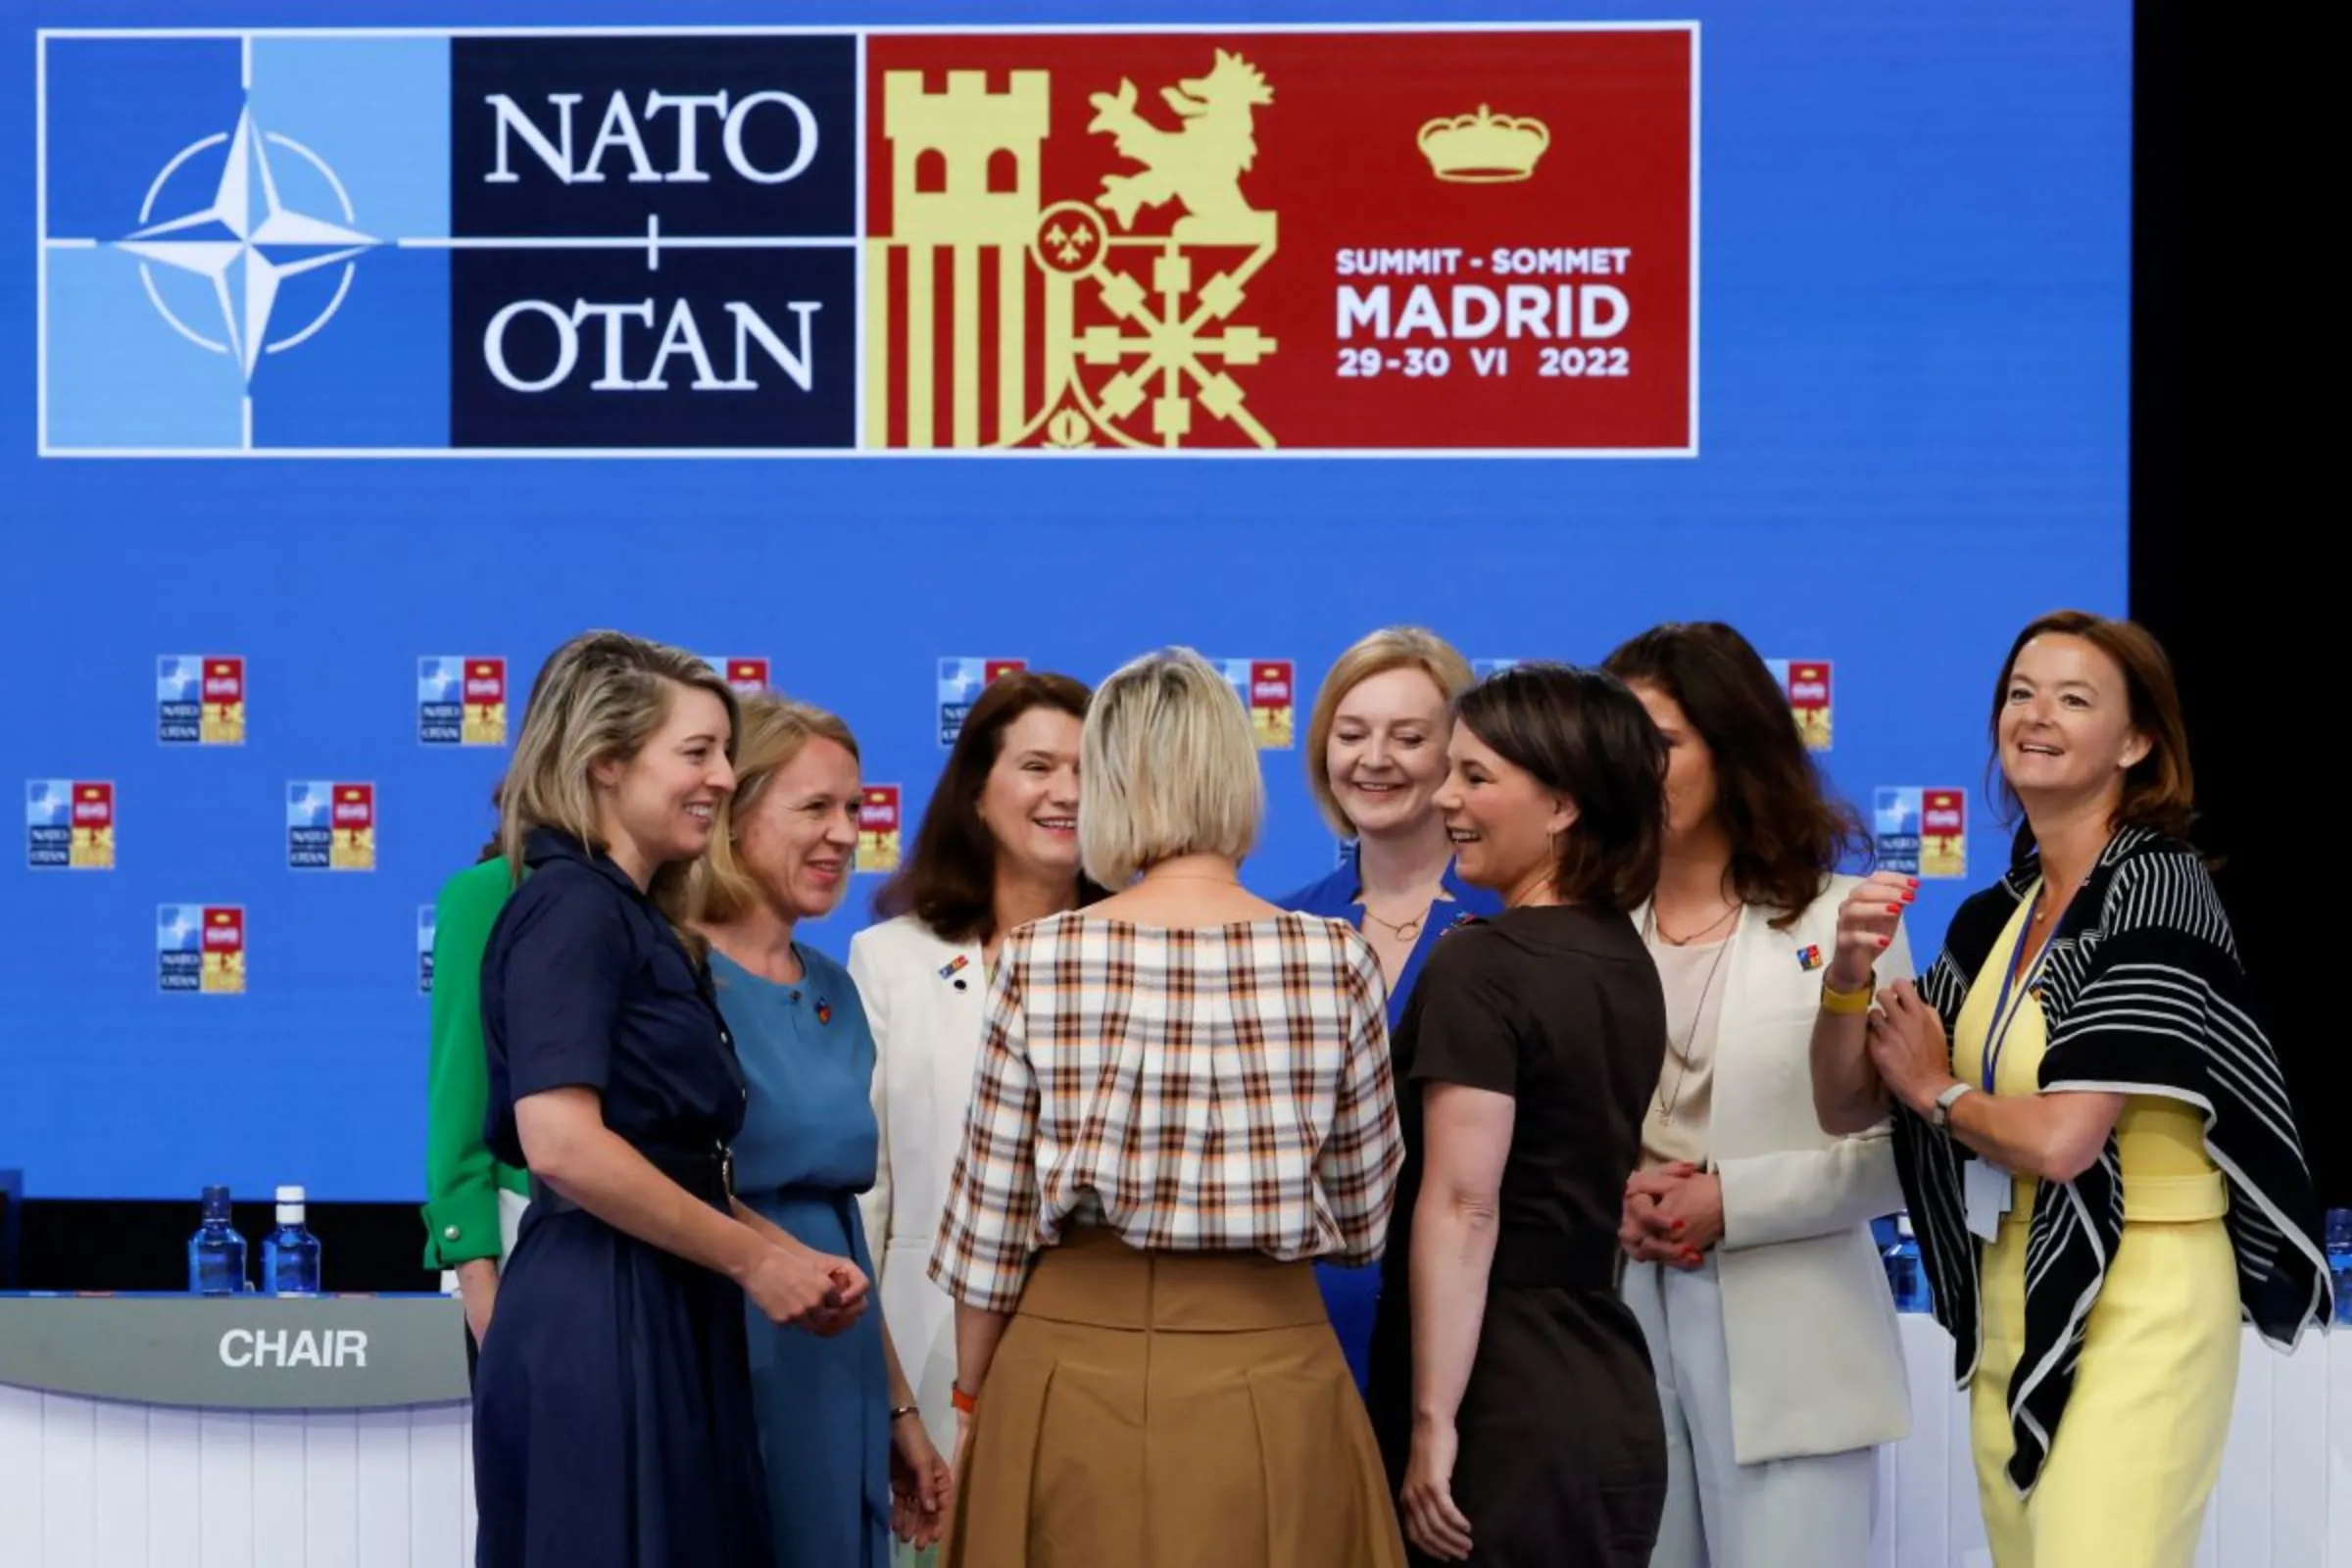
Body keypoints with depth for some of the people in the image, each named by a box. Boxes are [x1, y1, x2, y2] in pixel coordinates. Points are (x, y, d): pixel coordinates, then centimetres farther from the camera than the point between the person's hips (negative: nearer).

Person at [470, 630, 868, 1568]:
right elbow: (563, 1146, -22)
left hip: (665, 1321, 10)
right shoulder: (571, 906, -10)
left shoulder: (637, 921, 19)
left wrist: (792, 1261, 9)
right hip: (600, 1321, -10)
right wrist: (751, 1259, -13)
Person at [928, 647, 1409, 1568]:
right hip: (1270, 1389, 0)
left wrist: (971, 1405, 11)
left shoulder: (1040, 963, -7)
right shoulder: (1336, 964, -6)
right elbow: (1363, 1218, 2)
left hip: (1074, 1379, 0)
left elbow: (990, 1222, -2)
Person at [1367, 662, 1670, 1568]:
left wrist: (1433, 1422, -19)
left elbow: (1463, 1207, -19)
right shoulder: (1627, 961, 11)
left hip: (1507, 1413, -8)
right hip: (1612, 1401, 8)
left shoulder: (1483, 964, -14)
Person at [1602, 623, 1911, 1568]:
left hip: (1787, 1341, -3)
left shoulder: (1840, 920, -1)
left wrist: (1730, 1202, -15)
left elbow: (1902, 1149, -6)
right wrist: (1608, 1200, -8)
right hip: (1615, 1324, 3)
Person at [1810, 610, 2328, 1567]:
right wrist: (1849, 972, -10)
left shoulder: (2155, 891, -13)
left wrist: (1933, 1091, -1)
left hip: (2135, 1307, -7)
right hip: (2010, 1306, 7)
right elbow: (1844, 1107, 9)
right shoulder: (1994, 919, 10)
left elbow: (2062, 1139, -21)